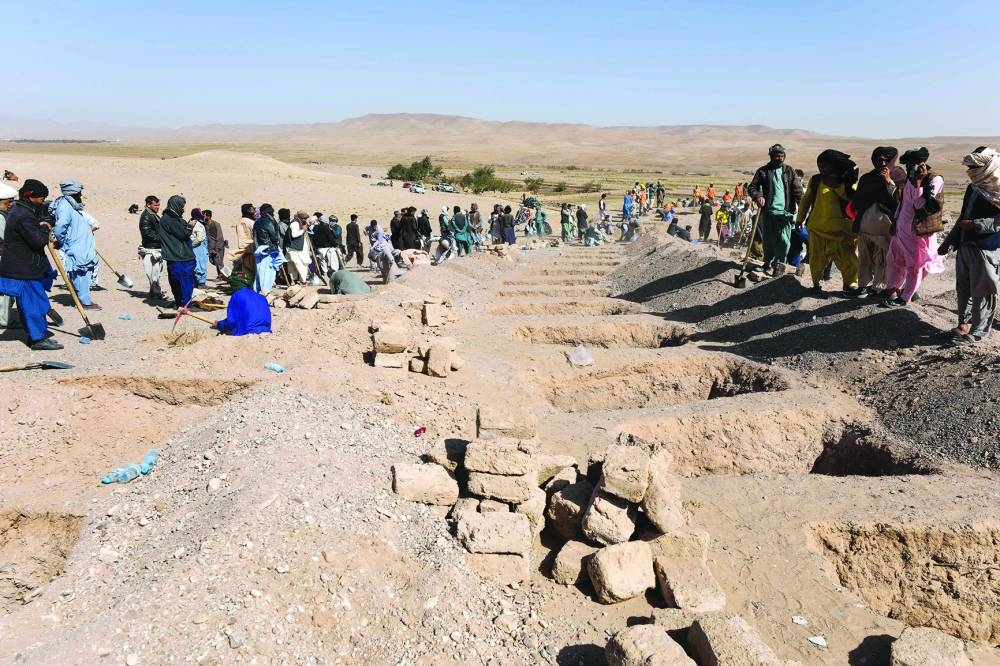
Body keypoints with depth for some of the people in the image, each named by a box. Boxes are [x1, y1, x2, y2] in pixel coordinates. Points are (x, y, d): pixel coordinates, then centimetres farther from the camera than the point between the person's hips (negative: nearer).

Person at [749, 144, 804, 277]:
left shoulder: (789, 171, 9)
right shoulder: (763, 171, 7)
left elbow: (797, 190, 4)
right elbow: (752, 187, 4)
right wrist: (758, 196, -17)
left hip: (785, 212, 0)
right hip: (768, 211, 0)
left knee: (784, 239, -5)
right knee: (768, 239, 8)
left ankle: (779, 263, 4)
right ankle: (768, 261, 24)